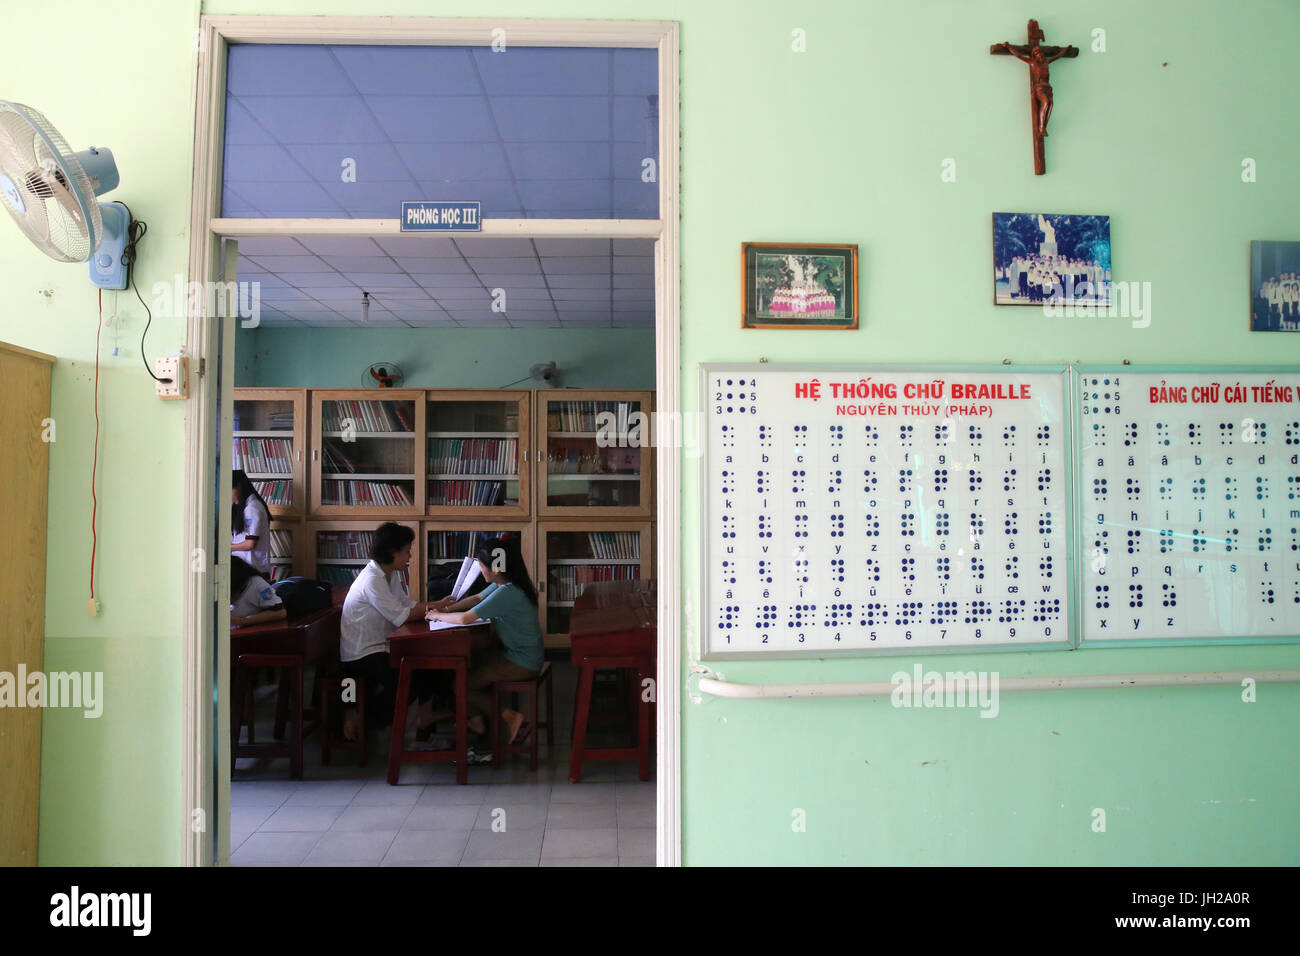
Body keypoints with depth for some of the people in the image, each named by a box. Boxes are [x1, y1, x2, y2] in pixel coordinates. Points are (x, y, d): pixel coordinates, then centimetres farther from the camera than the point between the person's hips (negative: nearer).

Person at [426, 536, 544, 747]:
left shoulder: (507, 593, -29)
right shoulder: (501, 583, 0)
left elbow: (465, 618, -29)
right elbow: (477, 598, 14)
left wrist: (438, 615, -12)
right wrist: (447, 608, 0)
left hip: (522, 663, -9)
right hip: (513, 650, 9)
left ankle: (510, 717, 2)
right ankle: (477, 718, 24)